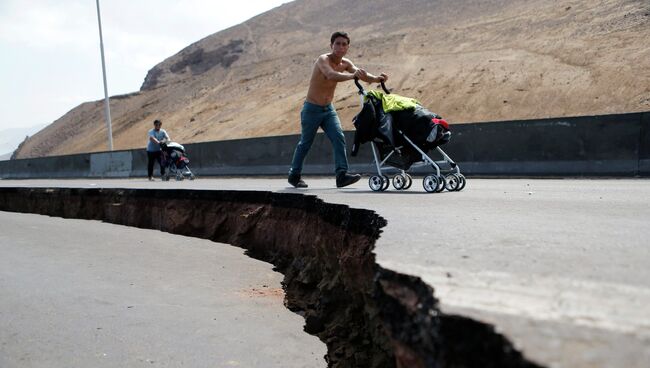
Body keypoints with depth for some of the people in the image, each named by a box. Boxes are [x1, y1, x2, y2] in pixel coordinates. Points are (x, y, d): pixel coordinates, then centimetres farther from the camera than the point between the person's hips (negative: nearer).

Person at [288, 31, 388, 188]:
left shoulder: (345, 63, 1)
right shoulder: (323, 59, -19)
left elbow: (361, 74, -15)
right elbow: (331, 75, -40)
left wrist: (376, 78, -36)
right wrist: (352, 76, -56)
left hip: (328, 109, 5)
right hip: (312, 109, -5)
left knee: (339, 138, -12)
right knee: (305, 143, 6)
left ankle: (342, 175, -13)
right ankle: (294, 175, 23)